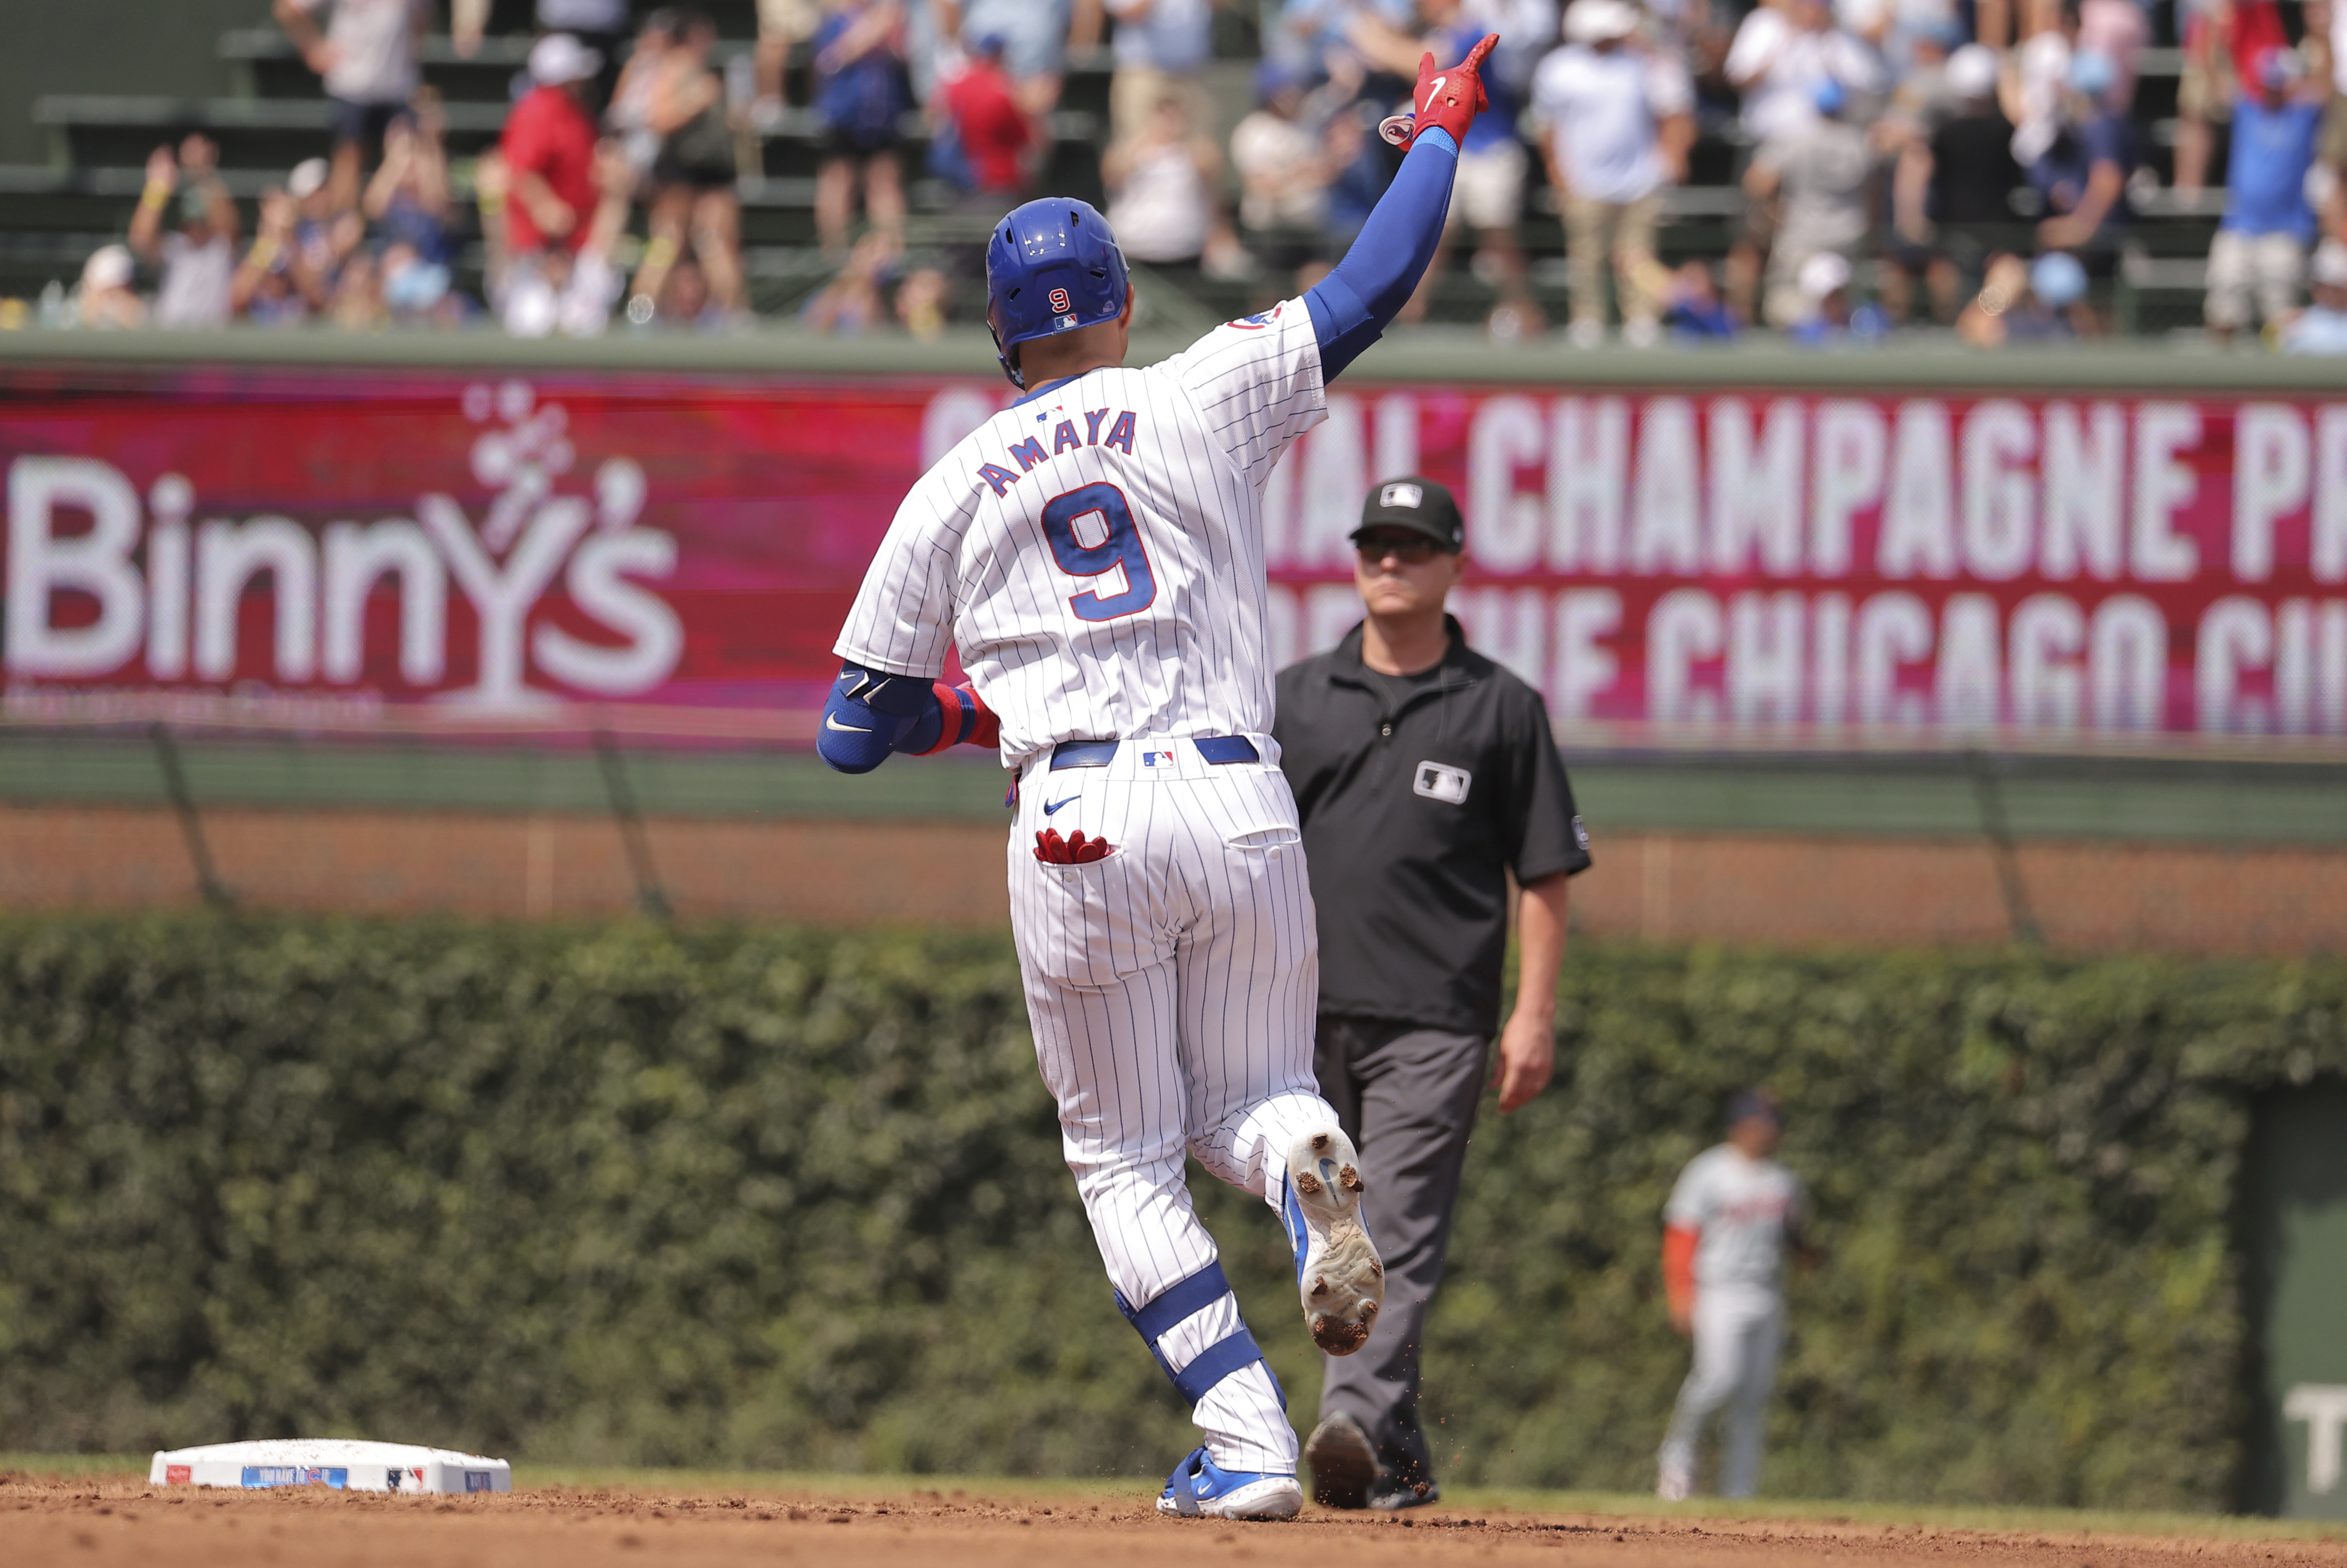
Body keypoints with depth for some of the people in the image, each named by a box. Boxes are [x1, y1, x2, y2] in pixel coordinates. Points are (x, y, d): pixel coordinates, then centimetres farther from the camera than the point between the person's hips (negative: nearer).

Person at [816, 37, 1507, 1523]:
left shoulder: (951, 494, 9)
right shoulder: (1199, 401, 6)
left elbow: (853, 731, 11)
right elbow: (1372, 287, 10)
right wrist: (1441, 131, 25)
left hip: (1080, 828, -1)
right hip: (1240, 808, 1)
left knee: (1126, 1159, 11)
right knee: (1247, 1096, 17)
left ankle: (1248, 1443, -3)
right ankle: (1310, 1164, -22)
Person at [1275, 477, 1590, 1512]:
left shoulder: (1502, 709, 5)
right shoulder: (1295, 699, 13)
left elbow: (1545, 876, 4)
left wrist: (1535, 1013, -4)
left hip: (1435, 1020, -4)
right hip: (1306, 1010, 4)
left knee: (1398, 1233, -15)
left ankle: (1359, 1427, -29)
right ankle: (1401, 1460, 16)